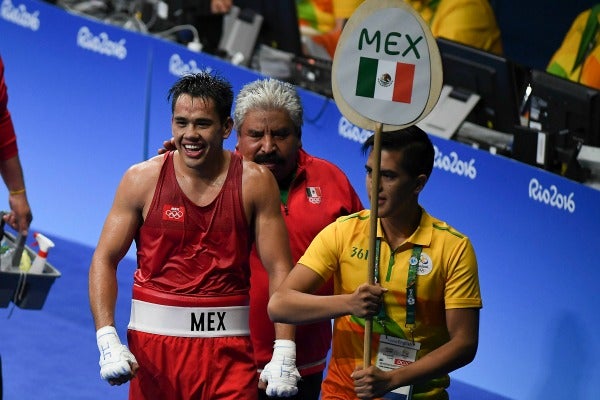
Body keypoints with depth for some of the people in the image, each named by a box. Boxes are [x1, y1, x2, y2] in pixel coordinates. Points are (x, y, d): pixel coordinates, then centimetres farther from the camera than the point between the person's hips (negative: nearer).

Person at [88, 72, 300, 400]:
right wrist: (107, 340, -12)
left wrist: (284, 353, -11)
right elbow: (104, 260, 1)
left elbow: (279, 268, -1)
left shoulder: (254, 182, 0)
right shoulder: (143, 179, 0)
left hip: (227, 345, 0)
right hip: (153, 339, 0)